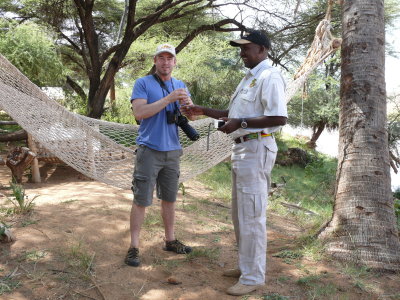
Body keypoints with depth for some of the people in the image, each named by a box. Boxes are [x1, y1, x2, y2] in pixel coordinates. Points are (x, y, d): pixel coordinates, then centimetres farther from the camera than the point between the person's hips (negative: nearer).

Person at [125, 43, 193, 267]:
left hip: (172, 150, 5)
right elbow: (139, 112, -16)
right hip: (149, 150, -5)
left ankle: (171, 240, 26)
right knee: (141, 200, -2)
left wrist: (188, 103, -15)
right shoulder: (143, 83, -3)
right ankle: (134, 247, 6)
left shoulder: (180, 86, 12)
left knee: (170, 198, 13)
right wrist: (168, 99, -21)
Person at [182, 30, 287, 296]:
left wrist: (240, 123, -20)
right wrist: (204, 111, 18)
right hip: (242, 148, 11)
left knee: (252, 214, -4)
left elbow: (279, 118, -22)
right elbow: (235, 113, 24)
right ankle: (246, 266, 29)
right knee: (240, 212, 16)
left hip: (256, 148, -10)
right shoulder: (249, 78, 19)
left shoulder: (269, 77, -13)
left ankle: (254, 276, 7)